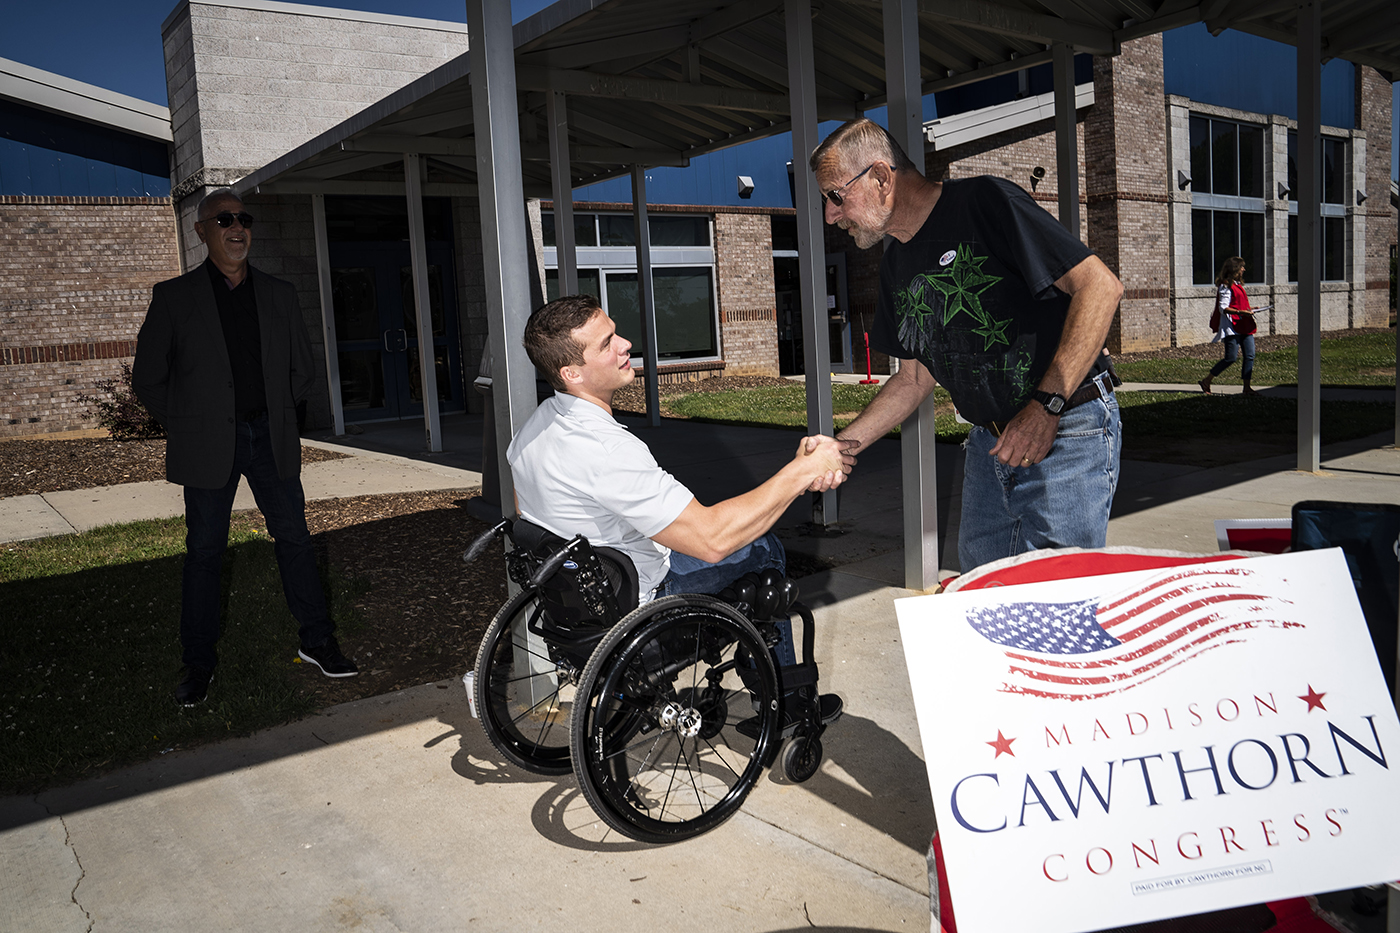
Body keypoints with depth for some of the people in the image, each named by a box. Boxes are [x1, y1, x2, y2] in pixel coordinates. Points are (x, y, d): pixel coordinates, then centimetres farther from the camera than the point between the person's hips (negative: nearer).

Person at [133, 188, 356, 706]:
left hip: (270, 438, 2)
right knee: (204, 551, 5)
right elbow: (147, 379, 3)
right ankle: (198, 662, 17)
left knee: (295, 538, 5)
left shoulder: (279, 294, 8)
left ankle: (318, 642, 18)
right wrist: (189, 425, 1)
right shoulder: (173, 296, 0)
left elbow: (304, 368, 17)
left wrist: (277, 416, 10)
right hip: (208, 445, -2)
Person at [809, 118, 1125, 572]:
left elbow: (1100, 285, -18)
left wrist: (1046, 406, -23)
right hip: (989, 442, 7)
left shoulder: (984, 203, -12)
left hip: (1067, 431, -7)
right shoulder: (897, 266, 12)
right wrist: (841, 445, 7)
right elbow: (914, 378, 19)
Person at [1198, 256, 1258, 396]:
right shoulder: (1226, 286, -10)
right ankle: (1206, 382, 3)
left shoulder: (1238, 284, 19)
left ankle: (1247, 387, 2)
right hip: (1232, 326, -9)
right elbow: (1223, 308, -17)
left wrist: (1248, 311, 17)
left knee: (1249, 355, 0)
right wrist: (1241, 312, -25)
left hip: (1244, 326, 9)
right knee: (1231, 357, -9)